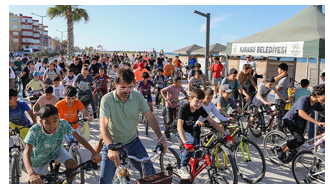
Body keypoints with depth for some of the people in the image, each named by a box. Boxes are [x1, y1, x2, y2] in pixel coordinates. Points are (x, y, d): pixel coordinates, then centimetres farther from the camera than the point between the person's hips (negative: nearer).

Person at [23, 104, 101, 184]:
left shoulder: (62, 124, -30)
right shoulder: (35, 131, -36)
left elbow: (79, 138, -28)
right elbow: (26, 153, -45)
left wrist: (94, 153, -38)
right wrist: (31, 174, -63)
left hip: (56, 150, 1)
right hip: (40, 159, -1)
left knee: (72, 164, -20)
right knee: (39, 182, 3)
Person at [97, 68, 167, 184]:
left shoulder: (138, 97, -9)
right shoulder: (107, 99, -20)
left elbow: (150, 118, -7)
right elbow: (103, 126, -30)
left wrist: (160, 137, -19)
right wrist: (110, 147, -45)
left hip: (133, 142, 3)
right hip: (112, 144, -2)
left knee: (151, 174, 1)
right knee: (105, 180, 0)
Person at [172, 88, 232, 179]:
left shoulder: (200, 109, -13)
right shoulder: (184, 108, -29)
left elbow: (212, 122, -9)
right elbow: (180, 126, -40)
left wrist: (225, 134, -16)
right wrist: (185, 143, -53)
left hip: (189, 131, 6)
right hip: (178, 130, -5)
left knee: (198, 154, -7)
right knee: (192, 142, -34)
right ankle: (182, 168, -19)